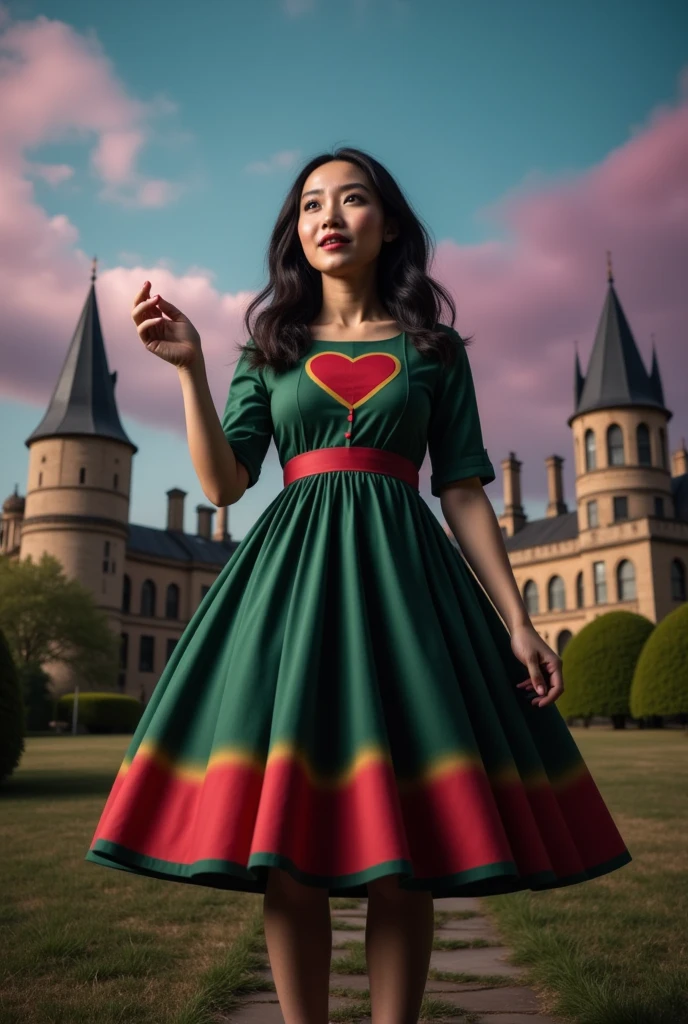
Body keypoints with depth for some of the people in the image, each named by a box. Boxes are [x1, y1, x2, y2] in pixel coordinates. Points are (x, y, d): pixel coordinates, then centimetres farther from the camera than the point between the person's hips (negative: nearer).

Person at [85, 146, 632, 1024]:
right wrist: (190, 367, -6)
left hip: (402, 572, 0)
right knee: (285, 842, -2)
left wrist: (516, 621, 0)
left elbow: (464, 492, 7)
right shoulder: (271, 348, 14)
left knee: (404, 848, -3)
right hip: (293, 570, 1)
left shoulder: (434, 349, 12)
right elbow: (223, 482, 4)